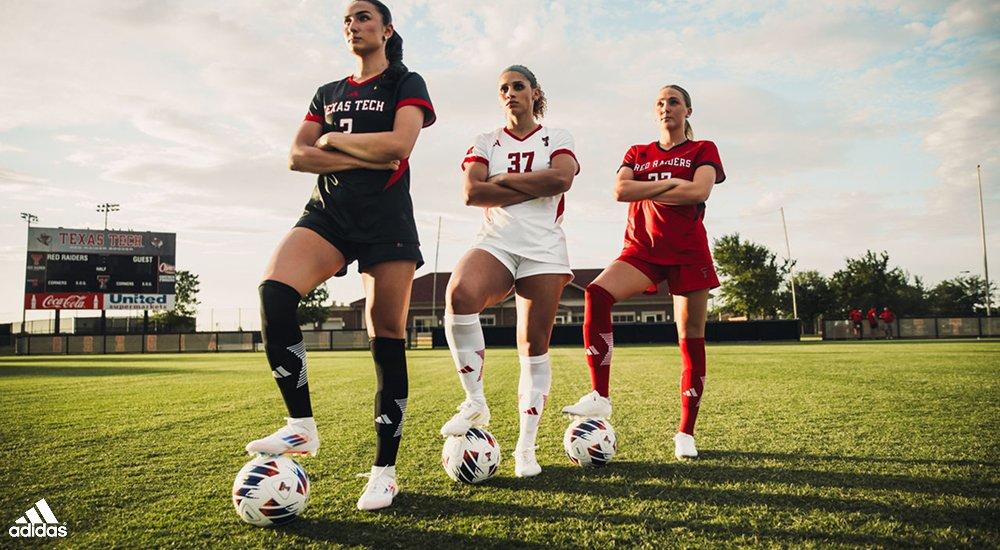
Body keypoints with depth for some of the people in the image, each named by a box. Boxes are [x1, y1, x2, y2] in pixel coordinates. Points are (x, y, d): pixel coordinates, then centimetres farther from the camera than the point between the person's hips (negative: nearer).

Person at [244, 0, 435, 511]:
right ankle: (302, 426, -14)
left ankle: (385, 469, 2)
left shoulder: (406, 83, 9)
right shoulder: (328, 93, 22)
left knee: (387, 337, -6)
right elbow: (298, 156, 8)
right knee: (273, 291, -24)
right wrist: (365, 159, -4)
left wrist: (333, 140, 1)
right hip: (328, 213, 4)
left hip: (386, 219, -4)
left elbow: (398, 146, -10)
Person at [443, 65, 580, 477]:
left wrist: (505, 179, -5)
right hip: (495, 242, 0)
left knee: (534, 345, -3)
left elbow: (562, 178, -10)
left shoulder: (556, 138, 13)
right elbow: (472, 192, -4)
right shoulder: (486, 142, 15)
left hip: (544, 248, 0)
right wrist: (536, 188, -5)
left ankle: (526, 447, 6)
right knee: (460, 293, -32)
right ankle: (475, 402, -18)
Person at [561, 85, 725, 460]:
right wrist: (670, 183, -9)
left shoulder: (703, 150, 9)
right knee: (596, 294, -27)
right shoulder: (637, 154, 16)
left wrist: (645, 191, -7)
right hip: (642, 248, 2)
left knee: (691, 339, -3)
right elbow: (620, 191, -4)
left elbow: (699, 191, -12)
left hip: (688, 252, -1)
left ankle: (686, 432, 8)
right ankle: (600, 397, -24)